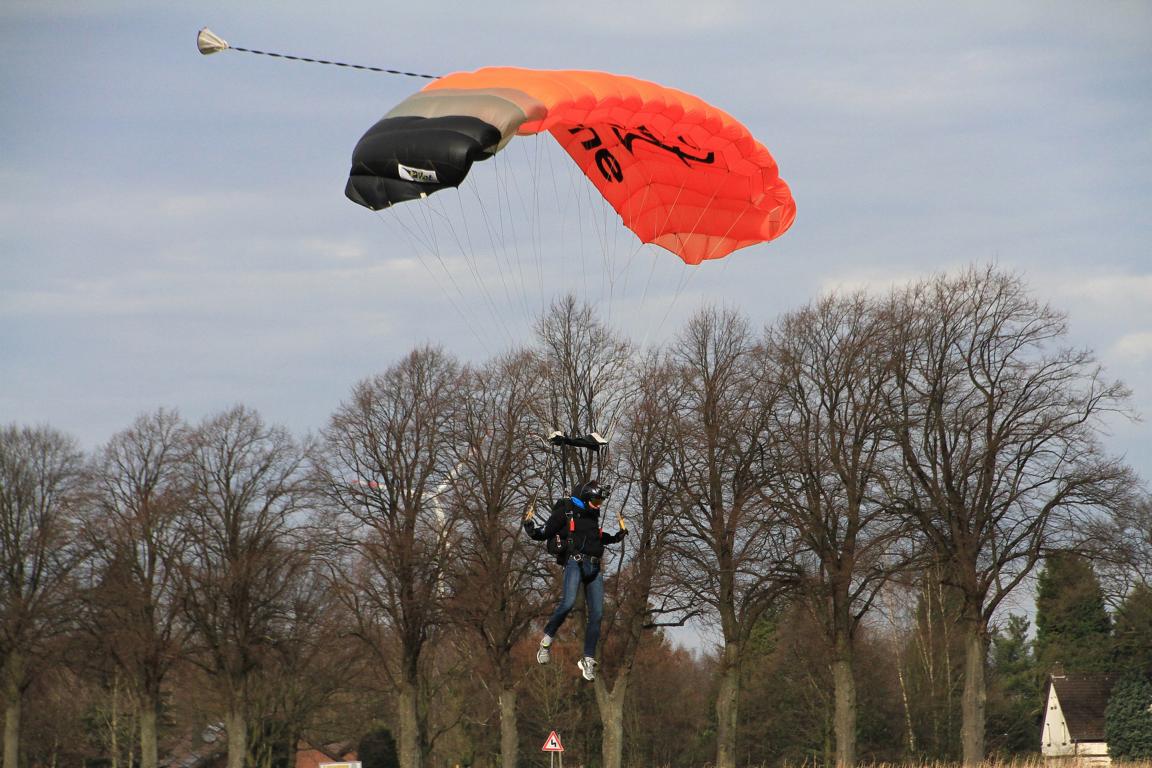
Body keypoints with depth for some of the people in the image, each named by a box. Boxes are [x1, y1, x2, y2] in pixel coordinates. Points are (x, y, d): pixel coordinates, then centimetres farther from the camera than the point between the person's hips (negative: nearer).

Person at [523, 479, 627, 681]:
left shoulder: (593, 517, 22)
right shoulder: (566, 512, 1)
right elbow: (544, 533, -1)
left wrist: (619, 535, 43)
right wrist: (530, 526, -17)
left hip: (594, 568, 7)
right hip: (575, 562, -7)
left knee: (597, 614, -2)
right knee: (568, 603, -28)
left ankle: (588, 659, 7)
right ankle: (547, 640, -8)